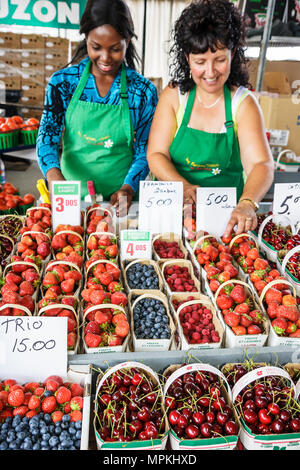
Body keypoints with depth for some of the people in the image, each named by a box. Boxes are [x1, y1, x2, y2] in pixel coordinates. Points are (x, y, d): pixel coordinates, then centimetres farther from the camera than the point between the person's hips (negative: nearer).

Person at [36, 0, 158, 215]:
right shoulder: (62, 82, 3)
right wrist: (54, 173, -23)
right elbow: (47, 136, -2)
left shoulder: (144, 91, 1)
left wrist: (128, 188, -15)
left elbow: (144, 151, 2)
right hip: (72, 196, 1)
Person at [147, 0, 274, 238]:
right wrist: (183, 186, -23)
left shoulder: (244, 103, -2)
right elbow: (156, 155, -3)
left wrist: (247, 204, -35)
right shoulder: (174, 96, 2)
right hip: (174, 210, 1)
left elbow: (261, 163, -14)